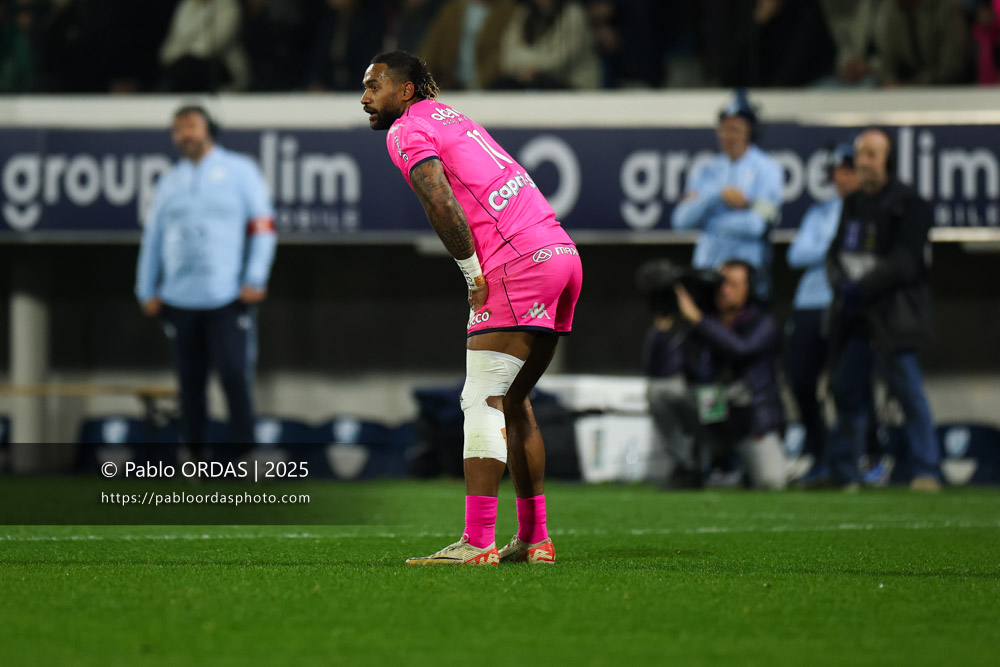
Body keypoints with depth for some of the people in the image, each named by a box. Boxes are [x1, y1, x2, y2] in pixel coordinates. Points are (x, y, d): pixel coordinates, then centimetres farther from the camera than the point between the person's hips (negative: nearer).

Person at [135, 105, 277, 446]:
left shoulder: (239, 170, 6)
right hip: (179, 301, 4)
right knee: (190, 383, 5)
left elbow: (263, 226, 1)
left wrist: (255, 280, -9)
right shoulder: (169, 181, 18)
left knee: (235, 378, -11)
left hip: (228, 300, -4)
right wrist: (147, 291, 10)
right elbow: (152, 238, 19)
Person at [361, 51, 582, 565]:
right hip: (561, 252, 9)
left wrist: (473, 275, -9)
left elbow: (441, 205, -17)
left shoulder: (407, 131, -2)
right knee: (512, 401, 17)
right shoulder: (451, 118, 26)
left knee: (483, 401, -9)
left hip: (518, 266, -9)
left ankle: (477, 543, -15)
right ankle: (533, 538, 19)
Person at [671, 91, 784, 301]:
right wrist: (718, 196, -11)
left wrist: (707, 222, 0)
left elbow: (757, 225, -10)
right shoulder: (706, 172, 14)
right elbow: (681, 220, 2)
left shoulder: (766, 169, 1)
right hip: (706, 267, 4)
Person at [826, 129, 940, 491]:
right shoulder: (853, 204, 15)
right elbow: (836, 253, 13)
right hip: (853, 314, 7)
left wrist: (863, 288, -19)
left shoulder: (908, 203, -6)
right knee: (847, 390, 8)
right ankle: (842, 473, 15)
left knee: (908, 390, -11)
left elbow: (905, 262, -13)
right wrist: (842, 283, -8)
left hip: (892, 316, -7)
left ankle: (926, 471, -9)